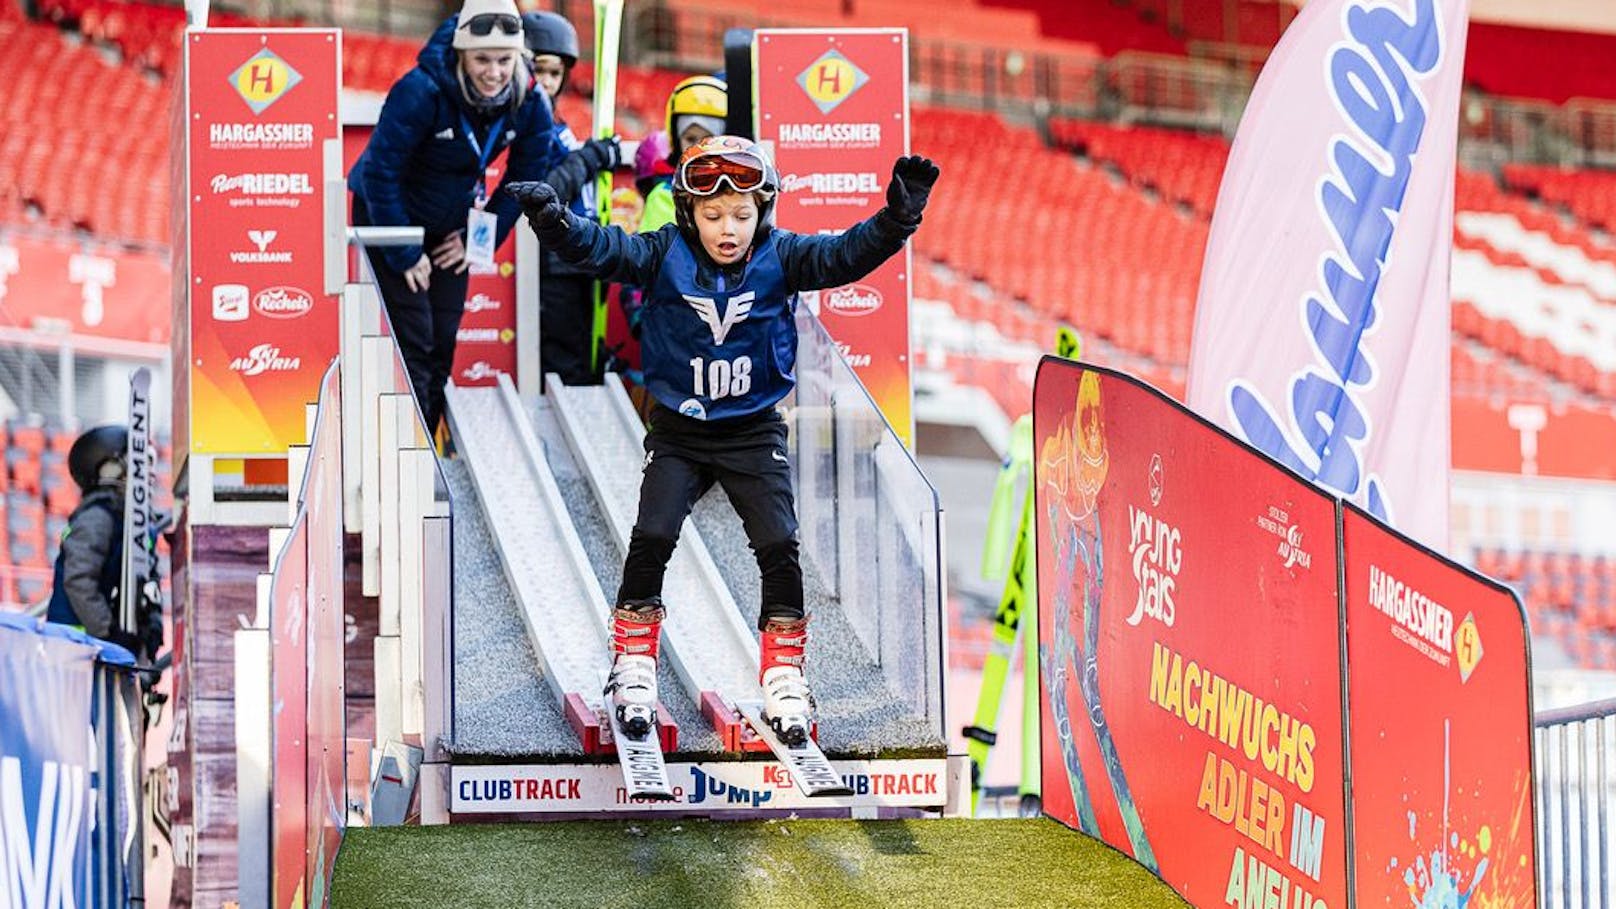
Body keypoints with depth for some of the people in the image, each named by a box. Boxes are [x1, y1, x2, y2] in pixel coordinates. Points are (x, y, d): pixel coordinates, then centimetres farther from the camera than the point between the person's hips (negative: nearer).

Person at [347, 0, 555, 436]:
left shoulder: (529, 104, -15)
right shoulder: (420, 92, -31)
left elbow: (524, 178, 1)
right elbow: (381, 173, -25)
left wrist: (482, 240, -4)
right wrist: (404, 254, -21)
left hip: (448, 226, 5)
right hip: (386, 216, -5)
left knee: (443, 341, 4)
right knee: (413, 339, -12)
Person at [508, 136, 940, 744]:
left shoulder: (780, 257, -7)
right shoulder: (664, 256, -9)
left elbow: (846, 255, -16)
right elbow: (599, 248, -19)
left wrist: (898, 217, -32)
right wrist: (553, 220, -38)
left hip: (754, 435, 1)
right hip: (679, 433, 0)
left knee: (778, 544, -8)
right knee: (652, 537, -13)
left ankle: (784, 672, 7)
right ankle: (633, 663, 5)